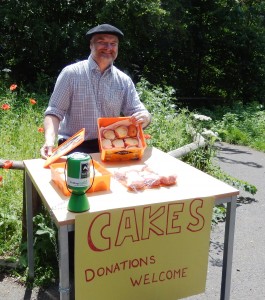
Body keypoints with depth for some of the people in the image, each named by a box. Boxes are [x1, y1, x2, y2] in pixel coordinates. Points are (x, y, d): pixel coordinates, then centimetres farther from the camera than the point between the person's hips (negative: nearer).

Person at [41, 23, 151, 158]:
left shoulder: (124, 81, 8)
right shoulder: (71, 73, -2)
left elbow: (138, 111, 6)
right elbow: (54, 112, -5)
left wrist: (145, 117, -20)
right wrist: (50, 141, -23)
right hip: (74, 147, -4)